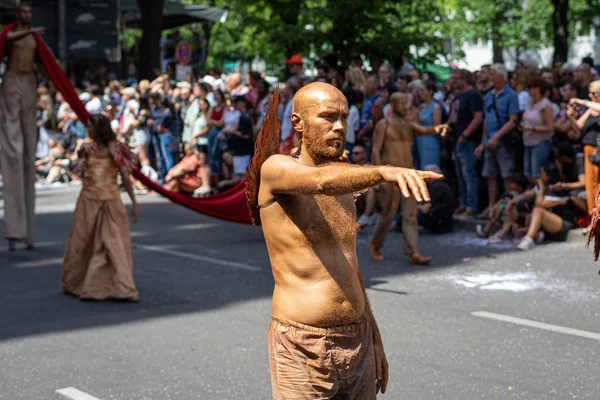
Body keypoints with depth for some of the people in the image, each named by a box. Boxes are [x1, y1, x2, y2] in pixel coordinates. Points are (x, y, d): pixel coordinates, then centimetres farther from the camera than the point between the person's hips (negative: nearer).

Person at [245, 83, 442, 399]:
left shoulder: (343, 186, 12)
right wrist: (383, 171, -49)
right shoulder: (275, 169, -9)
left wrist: (374, 340, 20)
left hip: (358, 341, 7)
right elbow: (320, 181, -32)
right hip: (303, 349, -6)